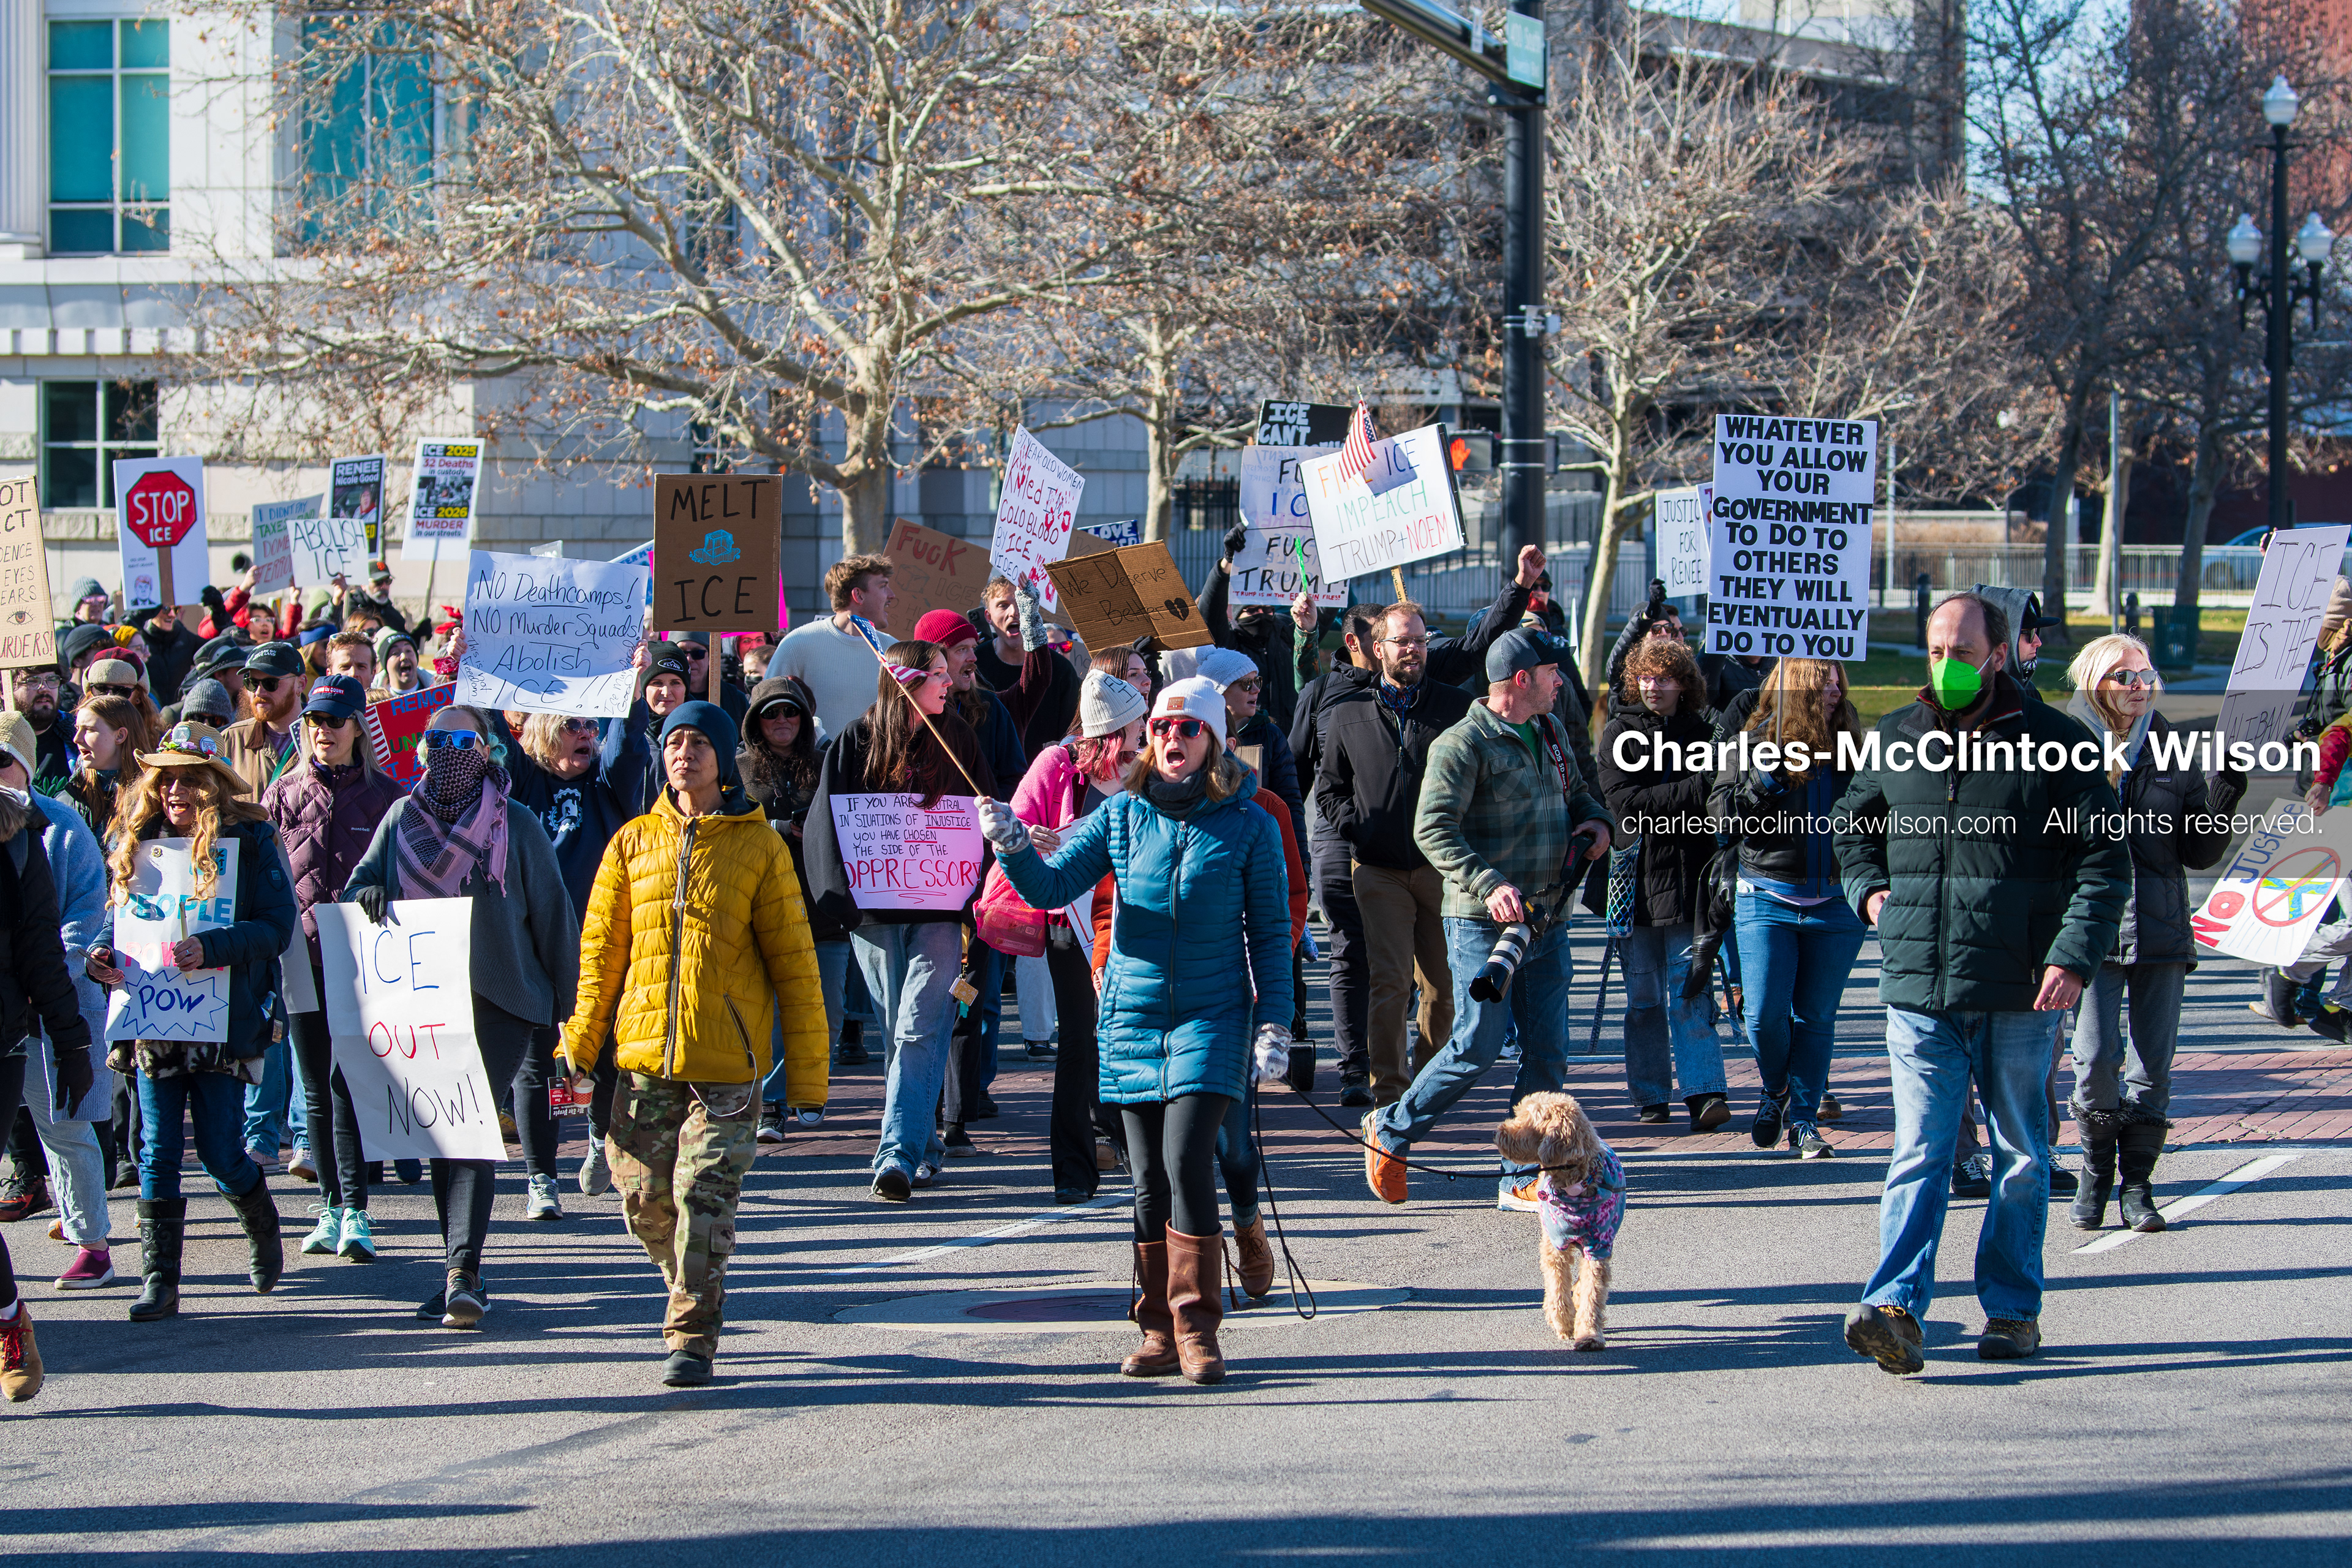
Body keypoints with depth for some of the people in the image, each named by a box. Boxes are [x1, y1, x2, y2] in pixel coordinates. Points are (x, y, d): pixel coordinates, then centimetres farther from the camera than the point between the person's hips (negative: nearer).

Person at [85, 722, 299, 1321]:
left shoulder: (249, 840, -5)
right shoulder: (133, 842, 8)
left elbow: (277, 925, -12)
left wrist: (210, 948, -27)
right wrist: (102, 957, -7)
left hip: (223, 1020, -3)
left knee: (221, 1155, 1)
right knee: (157, 1155, 0)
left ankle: (264, 1231, 31)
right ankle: (159, 1282, 5)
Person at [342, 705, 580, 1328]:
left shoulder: (514, 823, 0)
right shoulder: (402, 818, 11)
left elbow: (552, 915, 3)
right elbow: (362, 878, 14)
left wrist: (570, 1001, 3)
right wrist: (366, 892, -12)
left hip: (499, 1001, -4)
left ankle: (463, 1272, -22)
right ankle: (463, 1273, 14)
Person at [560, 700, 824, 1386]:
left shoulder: (758, 846, 2)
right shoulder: (633, 843, 10)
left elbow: (792, 960, 2)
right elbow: (602, 947, 13)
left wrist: (807, 1069, -1)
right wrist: (583, 1040, 4)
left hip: (727, 1058, -3)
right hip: (645, 1052, 3)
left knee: (705, 1195, -9)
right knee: (644, 1198, 3)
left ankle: (693, 1336, -1)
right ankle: (691, 1286, 30)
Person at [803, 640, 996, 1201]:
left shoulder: (959, 741, 8)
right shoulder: (857, 742, 3)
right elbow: (826, 822, 2)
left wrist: (972, 894, -2)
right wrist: (842, 895, -9)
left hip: (939, 912, 0)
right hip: (875, 913, 0)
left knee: (919, 1032, -13)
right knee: (898, 1033, 7)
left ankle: (899, 1153, -18)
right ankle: (924, 1141, 21)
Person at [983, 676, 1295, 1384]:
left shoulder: (1248, 825, -1)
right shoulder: (1122, 816, 4)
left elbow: (1271, 932, 3)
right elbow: (1051, 887, 0)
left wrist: (1275, 1022, -3)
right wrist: (1013, 846, -20)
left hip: (1213, 1015, -3)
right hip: (1134, 1013, 3)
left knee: (1187, 1161, -17)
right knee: (1149, 1178, 5)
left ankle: (1196, 1326, -10)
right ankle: (1160, 1330, 13)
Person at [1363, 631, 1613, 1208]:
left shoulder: (1551, 733, 15)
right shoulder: (1464, 744, -11)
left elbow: (1577, 789, 33)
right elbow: (1433, 829, -19)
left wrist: (1596, 819, 9)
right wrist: (1489, 884, -30)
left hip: (1547, 921, 7)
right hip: (1485, 924, -7)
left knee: (1548, 1052, 3)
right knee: (1476, 1049, -8)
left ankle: (1522, 1180, 10)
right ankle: (1390, 1131, 14)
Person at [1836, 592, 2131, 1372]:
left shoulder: (2053, 745, -2)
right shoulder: (1897, 739, 9)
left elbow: (2104, 861, -2)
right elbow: (1853, 823, 28)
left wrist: (2073, 958, -13)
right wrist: (1870, 889, 10)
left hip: (2018, 994, -2)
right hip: (1919, 992, 2)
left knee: (2022, 1157, 9)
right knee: (1919, 1153, -7)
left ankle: (2012, 1309, 18)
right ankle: (1895, 1309, -16)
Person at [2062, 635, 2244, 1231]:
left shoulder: (2172, 751, 10)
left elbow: (2199, 852, 10)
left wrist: (2222, 802, -7)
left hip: (2161, 928, 3)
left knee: (2153, 1064, 2)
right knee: (2097, 1059, -10)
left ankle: (2136, 1182, 14)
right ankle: (2097, 1171, 11)